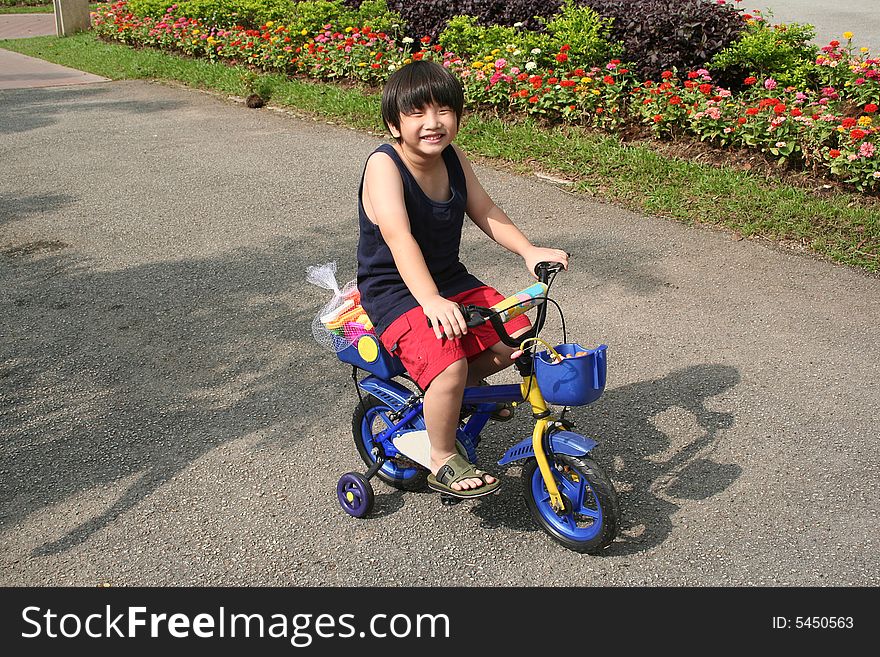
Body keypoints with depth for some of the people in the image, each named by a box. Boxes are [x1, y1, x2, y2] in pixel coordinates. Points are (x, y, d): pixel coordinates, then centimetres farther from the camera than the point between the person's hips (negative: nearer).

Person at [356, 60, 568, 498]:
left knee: (518, 338, -7)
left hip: (450, 280, 7)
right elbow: (398, 237, -34)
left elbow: (485, 212, 1)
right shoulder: (383, 165, -20)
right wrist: (430, 301, -47)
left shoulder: (453, 159, 1)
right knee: (448, 366, -28)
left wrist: (529, 251, -16)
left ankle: (466, 384, 24)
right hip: (395, 292, -7)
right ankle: (443, 460, -3)